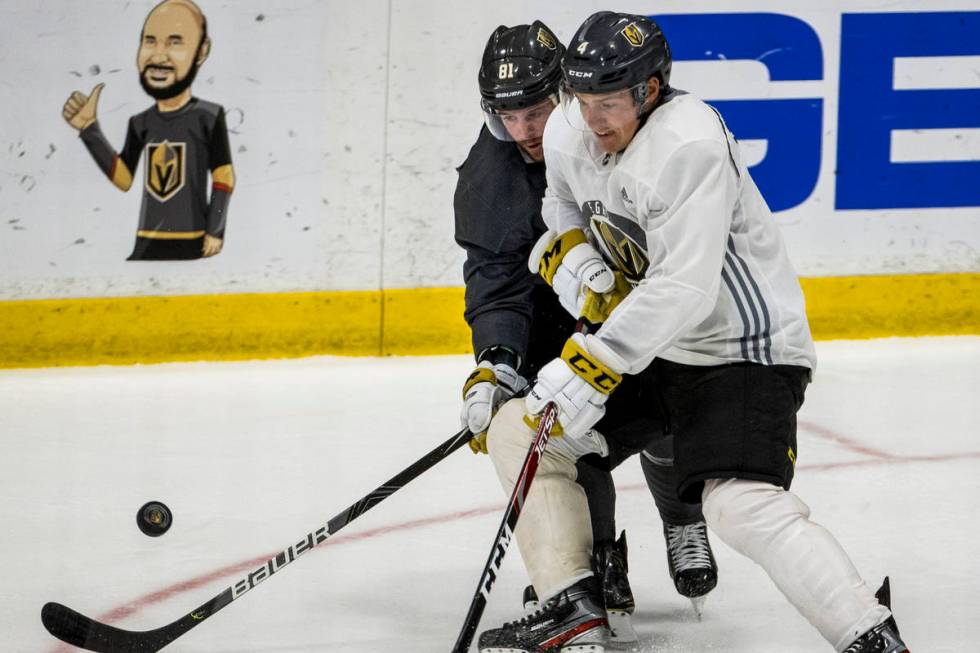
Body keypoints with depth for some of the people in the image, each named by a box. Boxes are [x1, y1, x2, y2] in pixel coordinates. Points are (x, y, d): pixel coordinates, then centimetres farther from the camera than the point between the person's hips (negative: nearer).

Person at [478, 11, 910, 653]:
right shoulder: (566, 133, -1)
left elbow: (682, 290, -32)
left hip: (744, 346, -9)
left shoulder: (690, 144, -27)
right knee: (518, 428, 4)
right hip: (649, 339, 9)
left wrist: (591, 369, -34)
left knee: (744, 505, -28)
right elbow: (564, 220, 21)